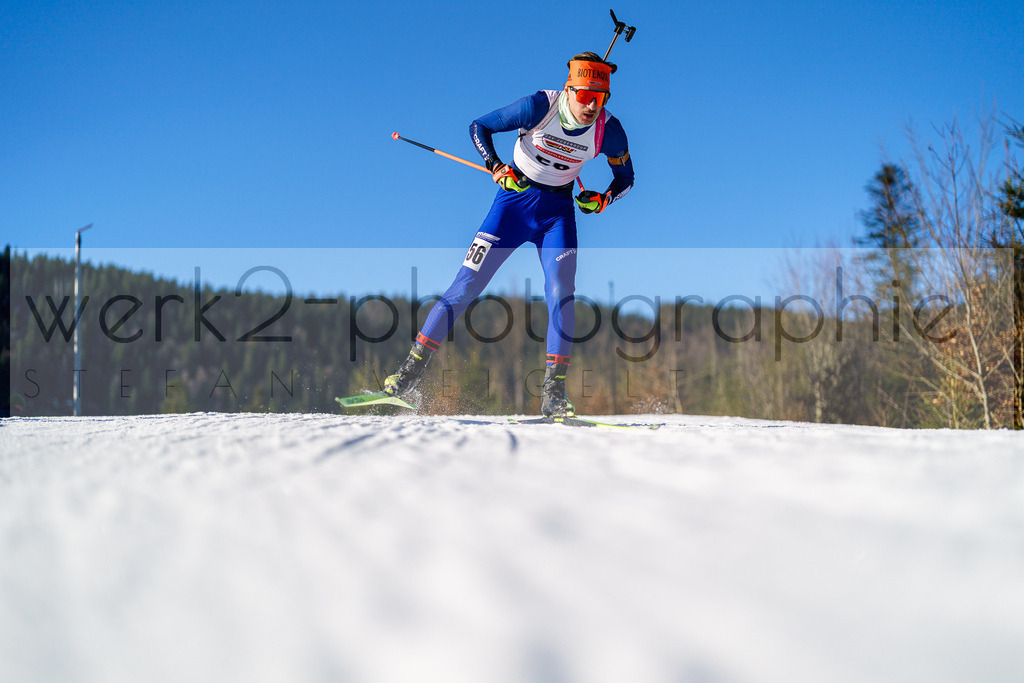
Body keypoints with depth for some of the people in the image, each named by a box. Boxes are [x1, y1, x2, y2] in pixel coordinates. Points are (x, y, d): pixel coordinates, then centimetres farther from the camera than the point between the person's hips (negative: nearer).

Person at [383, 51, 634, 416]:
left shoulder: (609, 131, -14)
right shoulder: (540, 106, -21)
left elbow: (626, 178, 4)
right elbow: (479, 127, -9)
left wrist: (604, 199, -16)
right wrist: (496, 167, -23)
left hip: (558, 209, 1)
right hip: (514, 198, -1)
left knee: (561, 293, -18)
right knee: (467, 285, -6)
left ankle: (553, 391, -12)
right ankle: (412, 367, 4)